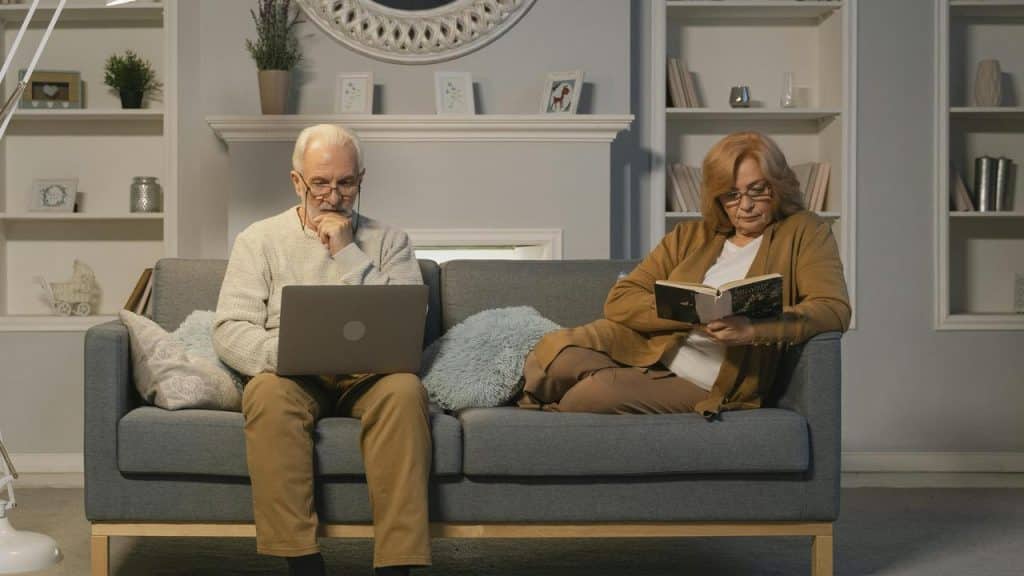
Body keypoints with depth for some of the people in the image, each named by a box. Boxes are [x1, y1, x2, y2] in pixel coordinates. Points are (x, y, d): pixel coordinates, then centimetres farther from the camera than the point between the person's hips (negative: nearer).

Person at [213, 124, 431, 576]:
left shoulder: (388, 241, 11)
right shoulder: (259, 240, 9)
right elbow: (230, 333, -1)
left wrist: (348, 254, -8)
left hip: (369, 376, 1)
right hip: (292, 377, 0)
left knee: (405, 389, -33)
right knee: (267, 391, -35)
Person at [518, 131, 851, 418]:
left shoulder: (803, 232, 8)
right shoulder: (689, 236, 17)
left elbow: (834, 309, -9)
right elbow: (620, 301, 6)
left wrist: (751, 330, -25)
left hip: (702, 386, -3)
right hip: (640, 350, 3)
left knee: (595, 393, -31)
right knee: (555, 352, -29)